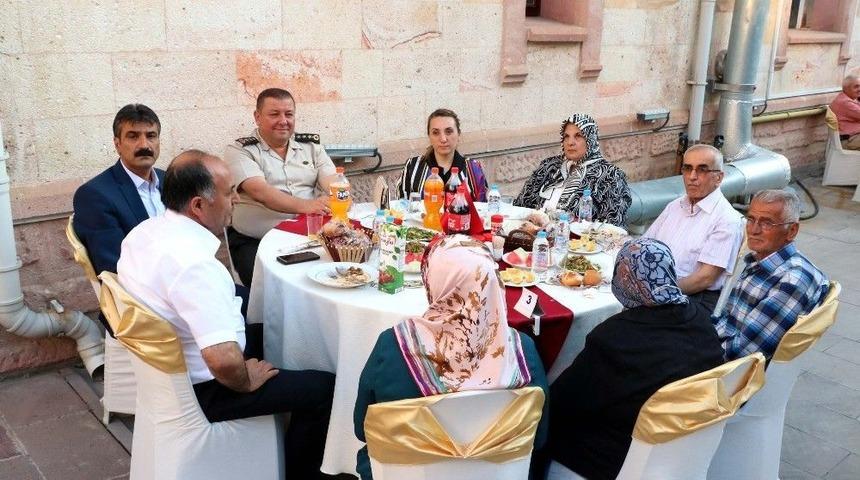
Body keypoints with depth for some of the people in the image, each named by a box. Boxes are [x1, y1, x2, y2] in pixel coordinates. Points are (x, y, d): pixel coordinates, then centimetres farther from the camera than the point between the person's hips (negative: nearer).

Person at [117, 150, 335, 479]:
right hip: (199, 391, -10)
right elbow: (225, 362, -40)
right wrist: (246, 382, -18)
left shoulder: (143, 232, -4)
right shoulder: (194, 264, -33)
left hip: (166, 369, 10)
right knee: (324, 388, -5)